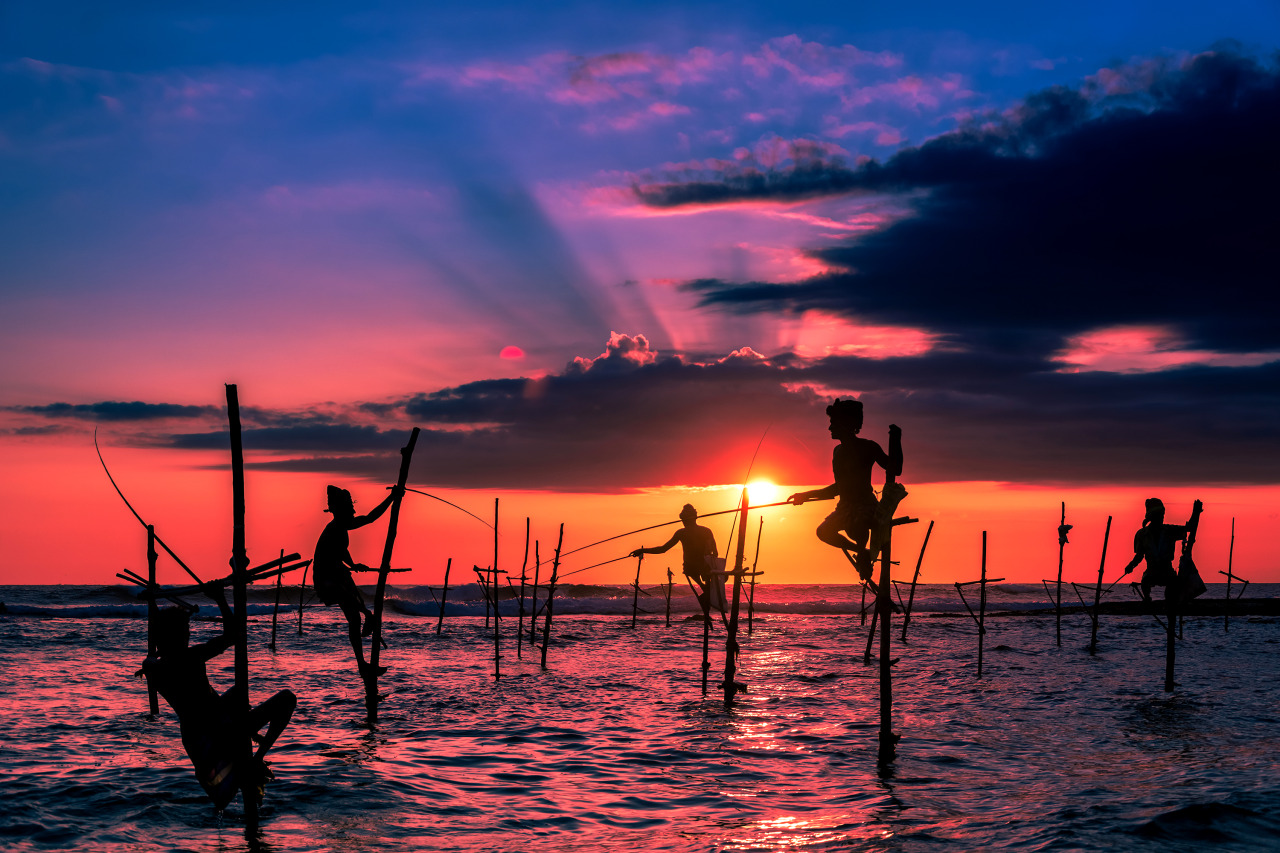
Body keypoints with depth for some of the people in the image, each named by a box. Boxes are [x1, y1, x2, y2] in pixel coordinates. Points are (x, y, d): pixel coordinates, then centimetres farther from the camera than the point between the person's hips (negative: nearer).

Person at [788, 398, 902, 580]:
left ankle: (862, 552, 0)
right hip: (845, 506, 7)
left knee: (854, 529, -38)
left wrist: (895, 439, -20)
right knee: (824, 531, -17)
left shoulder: (868, 447, -7)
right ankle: (861, 552, 7)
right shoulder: (838, 451, 14)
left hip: (866, 504, -7)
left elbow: (895, 470, -13)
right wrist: (807, 495, 23)